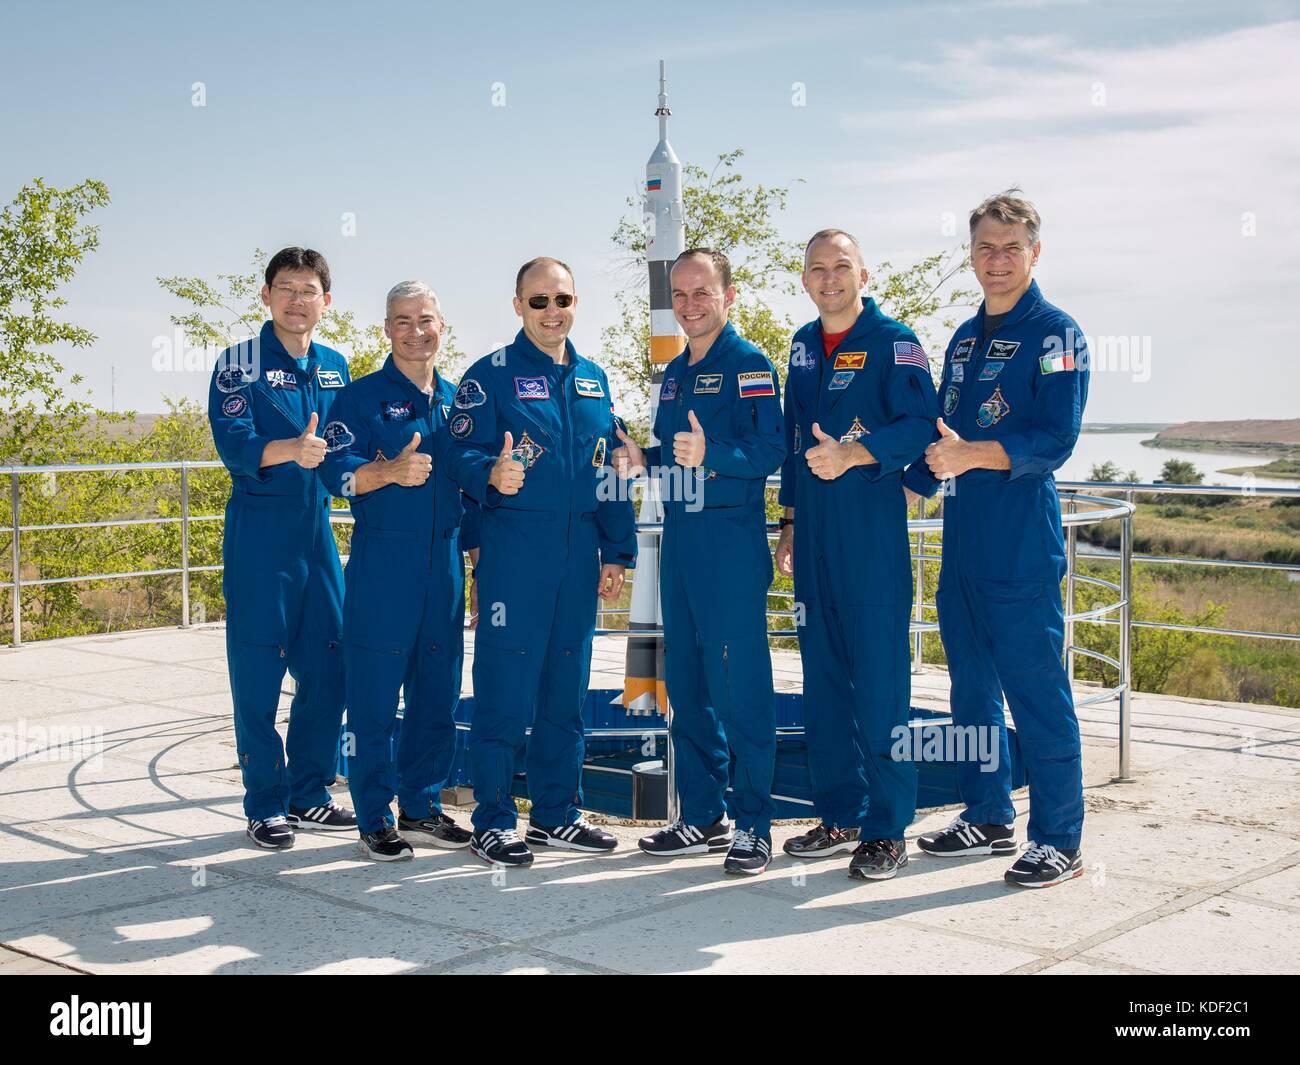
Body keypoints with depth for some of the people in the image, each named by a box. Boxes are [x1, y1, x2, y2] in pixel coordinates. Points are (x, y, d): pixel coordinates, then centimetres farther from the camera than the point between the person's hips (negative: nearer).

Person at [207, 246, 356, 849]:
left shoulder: (334, 368, 13)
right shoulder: (239, 364, -3)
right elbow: (234, 443, -18)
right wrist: (290, 449, -36)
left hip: (318, 532, 5)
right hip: (259, 534, -5)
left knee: (328, 668, 7)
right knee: (258, 671, -2)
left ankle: (308, 794, 20)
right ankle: (265, 805, 9)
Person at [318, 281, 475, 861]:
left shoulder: (456, 399, 15)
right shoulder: (361, 396, -1)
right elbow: (336, 471, -11)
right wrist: (389, 471, -29)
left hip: (445, 563, 5)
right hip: (382, 563, -5)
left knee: (438, 692, 10)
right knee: (374, 695, -2)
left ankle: (421, 807, 23)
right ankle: (375, 819, 9)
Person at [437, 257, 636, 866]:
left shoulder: (593, 379, 16)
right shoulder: (490, 375, -1)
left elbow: (609, 468, 18)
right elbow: (458, 451, -10)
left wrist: (617, 551, 14)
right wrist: (491, 474, -32)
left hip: (579, 555, 6)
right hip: (514, 552, -5)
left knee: (566, 689, 11)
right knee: (504, 688, -5)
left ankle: (557, 814, 22)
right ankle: (493, 822, 6)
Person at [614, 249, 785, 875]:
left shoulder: (748, 364, -6)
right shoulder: (674, 373, 19)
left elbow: (769, 448, -17)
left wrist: (709, 453, -31)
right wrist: (642, 460, 6)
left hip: (732, 539, -8)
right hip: (679, 537, 8)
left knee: (739, 683, -6)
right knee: (686, 682, 11)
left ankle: (752, 825, 2)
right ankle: (702, 817, 21)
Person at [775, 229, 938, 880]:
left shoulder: (892, 341, -4)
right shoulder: (803, 347, 16)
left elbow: (920, 424, -15)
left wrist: (852, 454, -26)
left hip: (872, 529, -6)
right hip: (813, 533, 7)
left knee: (879, 676, -5)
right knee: (822, 675, 9)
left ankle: (886, 830, 2)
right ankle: (840, 816, 20)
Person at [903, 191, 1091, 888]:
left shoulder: (1055, 333, -5)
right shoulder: (964, 339, 17)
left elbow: (1055, 441, -16)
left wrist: (971, 455, -27)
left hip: (1022, 548, -7)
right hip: (962, 543, 8)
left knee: (1037, 692, -4)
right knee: (971, 687, 13)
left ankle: (1059, 840, 5)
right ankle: (988, 818, 26)